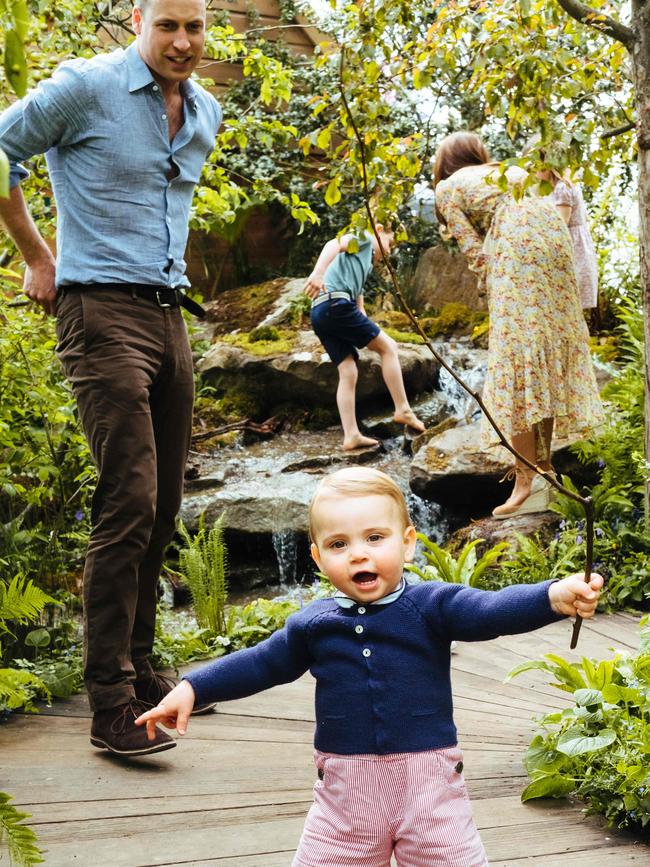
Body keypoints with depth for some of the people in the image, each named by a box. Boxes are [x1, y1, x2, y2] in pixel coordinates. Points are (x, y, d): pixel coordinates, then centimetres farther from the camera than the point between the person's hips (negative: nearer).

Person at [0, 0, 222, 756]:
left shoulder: (205, 114, 16)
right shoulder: (85, 87, -5)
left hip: (169, 316, 7)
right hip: (103, 311, -7)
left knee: (162, 508, 9)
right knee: (129, 504, -15)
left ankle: (136, 668, 22)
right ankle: (110, 702, -8)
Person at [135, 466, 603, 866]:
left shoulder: (432, 606, -7)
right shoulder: (312, 624, 2)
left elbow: (493, 609, -21)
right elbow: (263, 663, 15)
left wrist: (554, 596, -39)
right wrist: (192, 688, 12)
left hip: (429, 778, -2)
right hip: (345, 789, 3)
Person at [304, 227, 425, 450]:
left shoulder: (365, 264, 36)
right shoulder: (363, 237, 11)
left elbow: (359, 308, 35)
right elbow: (333, 244, -11)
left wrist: (380, 339, 33)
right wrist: (318, 273, -28)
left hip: (320, 315, 9)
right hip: (335, 303, -9)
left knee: (349, 373, 4)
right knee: (388, 347, -1)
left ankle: (351, 435, -1)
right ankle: (403, 410, 0)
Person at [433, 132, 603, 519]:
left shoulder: (447, 187, 18)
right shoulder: (513, 171, 33)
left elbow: (474, 247, 6)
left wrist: (492, 283, 9)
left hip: (516, 245, -6)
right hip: (556, 240, 6)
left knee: (516, 357, -9)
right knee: (549, 355, 10)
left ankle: (528, 478, -15)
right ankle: (543, 465, 14)